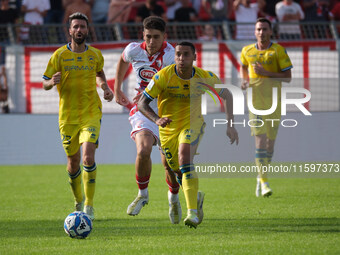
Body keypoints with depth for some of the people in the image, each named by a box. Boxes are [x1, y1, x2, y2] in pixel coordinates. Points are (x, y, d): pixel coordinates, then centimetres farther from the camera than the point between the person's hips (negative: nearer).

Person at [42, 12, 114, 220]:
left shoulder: (95, 54, 4)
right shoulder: (60, 55, -3)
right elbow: (45, 84, 1)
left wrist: (106, 88, 7)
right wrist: (52, 82, -23)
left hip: (91, 114, 0)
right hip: (68, 116, 0)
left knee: (88, 156, -19)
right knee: (73, 162, 8)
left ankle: (89, 205, -12)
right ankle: (78, 202, 33)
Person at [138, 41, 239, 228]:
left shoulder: (205, 78, -14)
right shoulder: (163, 76, -19)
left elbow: (226, 95, 4)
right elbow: (142, 103, -16)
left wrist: (230, 125, -3)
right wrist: (157, 119, -35)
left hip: (192, 123, -2)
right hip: (168, 127, 2)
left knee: (185, 159, -28)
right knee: (175, 169, 9)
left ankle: (193, 212, -32)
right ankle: (196, 197, 43)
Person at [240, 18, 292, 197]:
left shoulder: (278, 50, 0)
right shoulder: (247, 51, 8)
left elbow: (288, 76, -3)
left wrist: (266, 73, -14)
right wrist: (244, 80, 9)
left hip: (274, 100, 0)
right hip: (255, 100, 0)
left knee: (270, 141, 6)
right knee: (260, 139, -15)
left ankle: (261, 176, 29)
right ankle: (264, 182, -18)